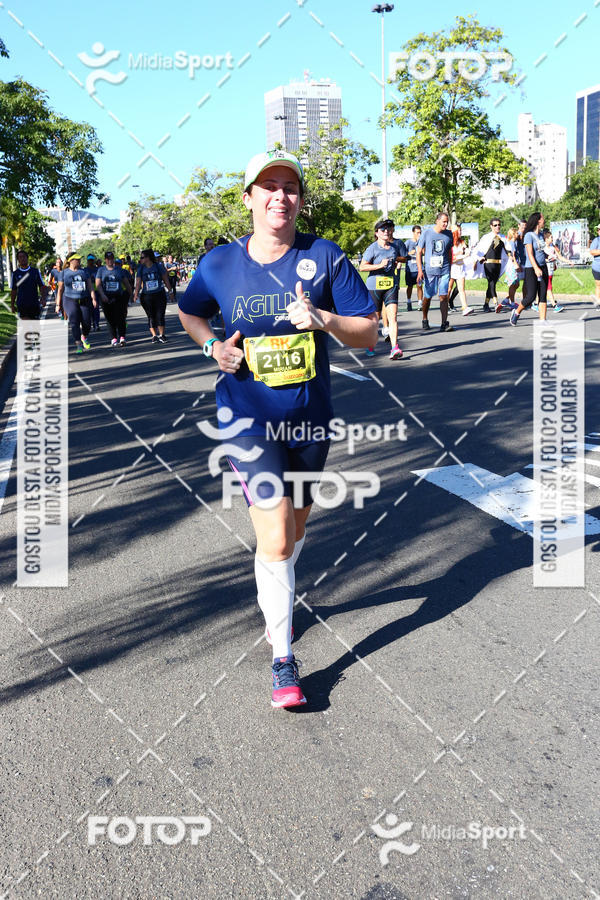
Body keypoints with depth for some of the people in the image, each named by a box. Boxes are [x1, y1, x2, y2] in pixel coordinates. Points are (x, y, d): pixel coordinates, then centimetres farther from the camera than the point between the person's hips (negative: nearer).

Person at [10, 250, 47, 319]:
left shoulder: (35, 271, 5)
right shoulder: (15, 273, 5)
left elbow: (41, 286, 6)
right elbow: (13, 290, 9)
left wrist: (43, 298, -8)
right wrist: (12, 305, 7)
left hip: (34, 304, 1)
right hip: (21, 305, -1)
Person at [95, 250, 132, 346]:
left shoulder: (119, 269, 9)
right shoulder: (101, 270, 7)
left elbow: (126, 283, 15)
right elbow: (98, 284, -1)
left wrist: (131, 294, 16)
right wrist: (102, 295, -16)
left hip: (119, 297, -1)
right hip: (106, 298, 1)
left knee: (120, 317, -13)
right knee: (110, 319, 2)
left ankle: (122, 337, -16)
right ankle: (114, 338, 9)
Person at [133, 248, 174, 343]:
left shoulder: (158, 266, 0)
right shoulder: (141, 269, 3)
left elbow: (165, 280, 7)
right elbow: (138, 283, 0)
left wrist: (170, 291, 8)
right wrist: (136, 294, -11)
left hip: (160, 295, -1)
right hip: (146, 297, 1)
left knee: (160, 315, -3)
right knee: (151, 317, 3)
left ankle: (161, 335, 4)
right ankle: (154, 335, 9)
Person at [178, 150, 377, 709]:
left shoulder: (325, 258, -5)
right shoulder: (219, 264, -3)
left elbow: (369, 333, -3)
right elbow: (188, 311, 16)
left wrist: (323, 319, -23)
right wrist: (212, 345, -4)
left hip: (310, 415, 2)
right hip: (248, 415, -2)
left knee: (294, 529, 18)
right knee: (275, 537, -11)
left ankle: (276, 599, 50)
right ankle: (282, 658, 6)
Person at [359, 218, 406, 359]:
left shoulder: (396, 244, 6)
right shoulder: (373, 248, -8)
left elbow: (405, 258, 21)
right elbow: (362, 267, -11)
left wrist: (396, 259, 1)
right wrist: (380, 265, -20)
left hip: (391, 285, 3)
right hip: (374, 285, -2)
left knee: (392, 316, -11)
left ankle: (394, 348, -18)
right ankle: (370, 346, 29)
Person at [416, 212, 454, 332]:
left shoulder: (449, 234, 7)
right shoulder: (426, 233, -1)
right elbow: (419, 252, 2)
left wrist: (450, 267, 17)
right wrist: (420, 270, -6)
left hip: (444, 271, 1)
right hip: (429, 271, -1)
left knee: (443, 296, -7)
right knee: (427, 297, 7)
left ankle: (444, 323, -7)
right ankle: (425, 320, 26)